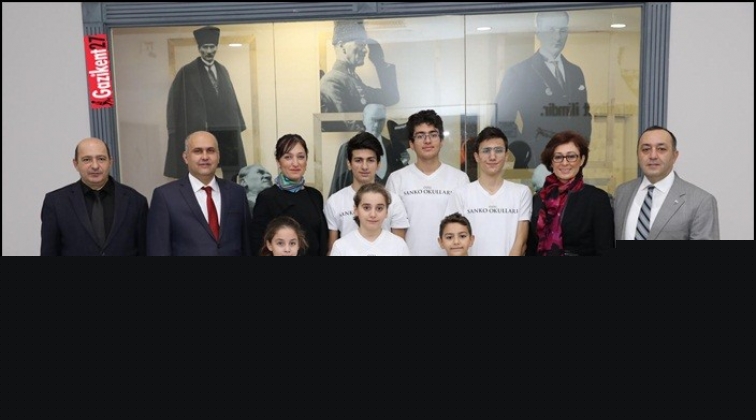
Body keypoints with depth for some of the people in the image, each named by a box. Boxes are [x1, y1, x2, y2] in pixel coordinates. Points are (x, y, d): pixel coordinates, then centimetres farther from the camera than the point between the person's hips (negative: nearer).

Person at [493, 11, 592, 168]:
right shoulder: (518, 72, -2)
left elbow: (584, 114, 20)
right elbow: (502, 120, -4)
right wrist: (524, 153, -9)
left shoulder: (576, 72, 15)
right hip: (536, 162, -4)